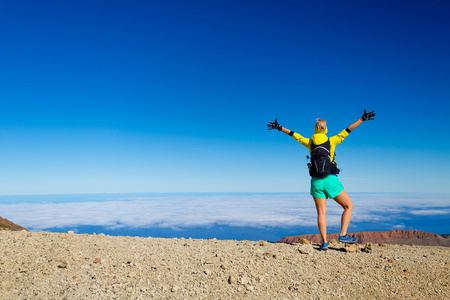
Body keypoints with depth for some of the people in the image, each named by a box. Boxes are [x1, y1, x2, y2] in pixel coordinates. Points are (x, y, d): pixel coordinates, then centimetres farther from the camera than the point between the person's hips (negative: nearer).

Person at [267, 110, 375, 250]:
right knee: (349, 206, 12)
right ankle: (343, 235, 3)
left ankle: (324, 242, -1)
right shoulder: (331, 141, 1)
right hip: (330, 180, -2)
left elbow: (294, 134, 17)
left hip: (316, 181, 3)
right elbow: (347, 131, 6)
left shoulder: (310, 143, 7)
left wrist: (279, 127, 27)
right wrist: (362, 119, 14)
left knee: (321, 213, 5)